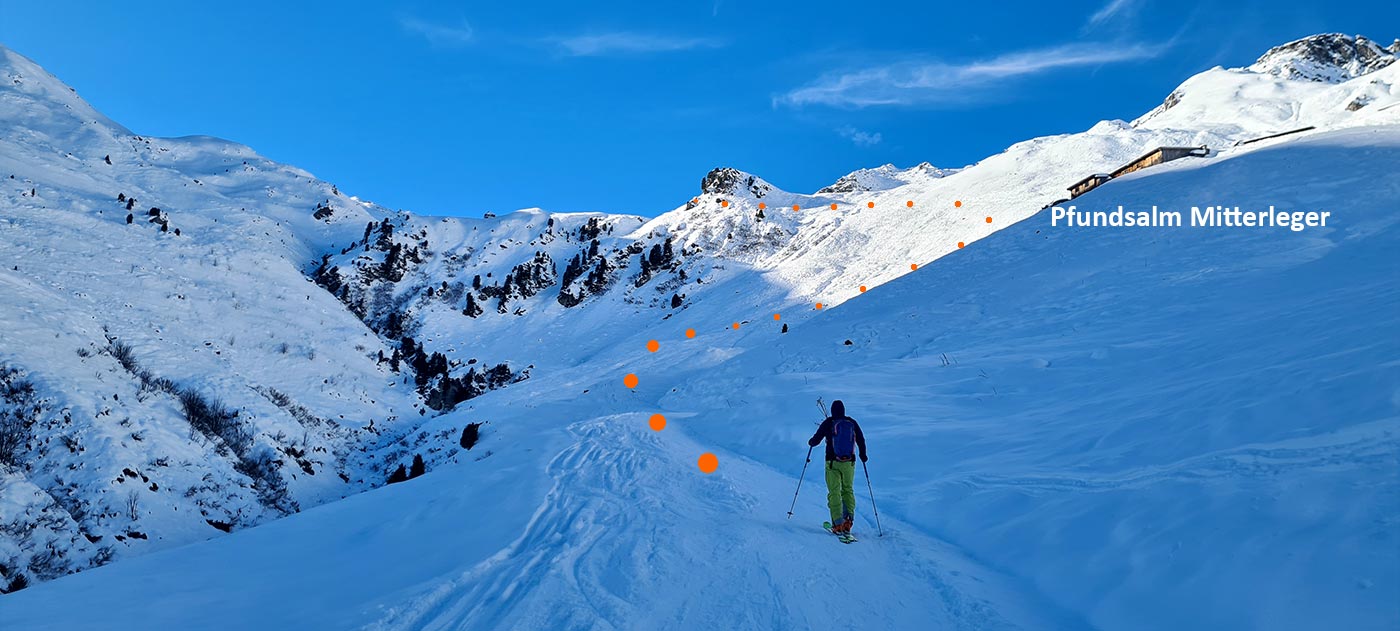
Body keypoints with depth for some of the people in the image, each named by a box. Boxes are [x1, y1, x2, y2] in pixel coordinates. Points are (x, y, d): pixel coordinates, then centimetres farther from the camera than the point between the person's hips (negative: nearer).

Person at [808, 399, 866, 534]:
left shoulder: (828, 423, -4)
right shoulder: (852, 422, 4)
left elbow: (816, 439, 0)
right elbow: (861, 440, 12)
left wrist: (810, 442, 24)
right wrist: (863, 455, 30)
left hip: (833, 462, -3)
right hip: (849, 462, 3)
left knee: (834, 492, -1)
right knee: (848, 490, 15)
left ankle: (838, 524, -8)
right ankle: (848, 520, 4)